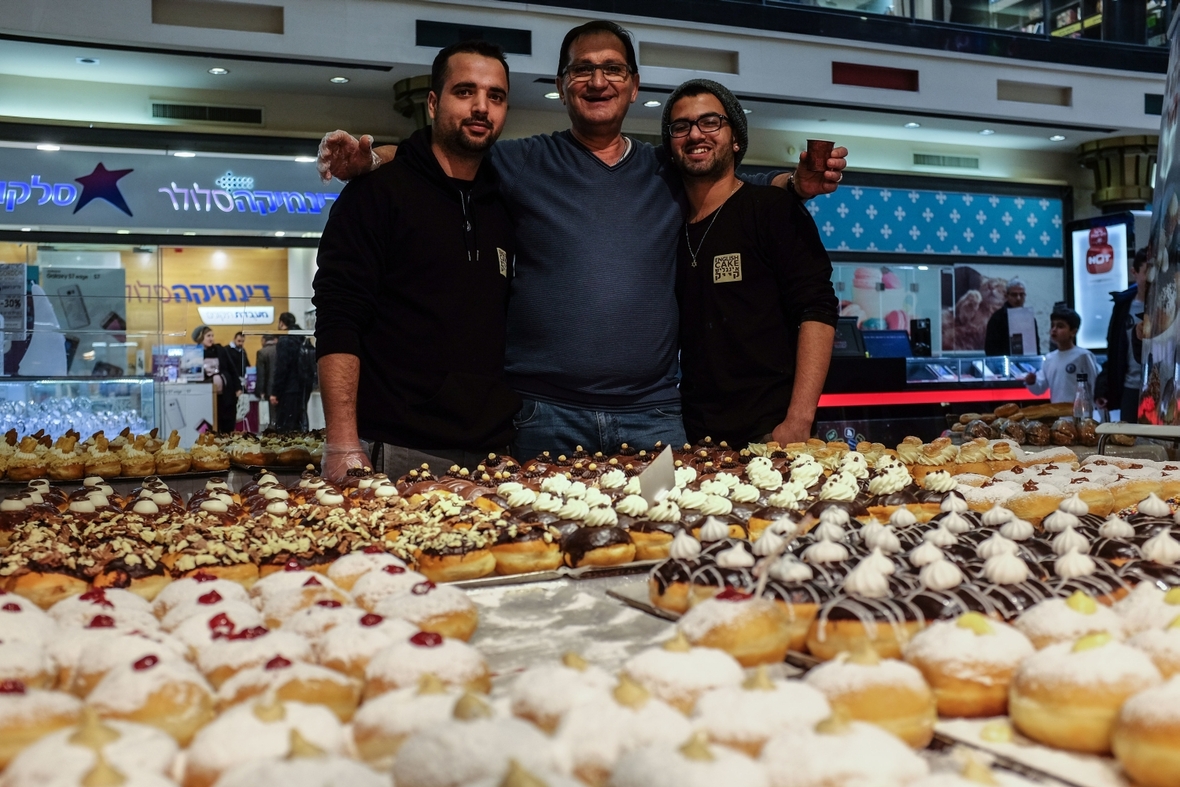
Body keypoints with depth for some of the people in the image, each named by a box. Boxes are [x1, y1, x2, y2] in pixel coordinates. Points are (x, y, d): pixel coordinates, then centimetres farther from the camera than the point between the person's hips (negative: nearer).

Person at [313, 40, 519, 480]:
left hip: (495, 455, 5)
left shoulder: (508, 207, 12)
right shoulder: (377, 191, -3)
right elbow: (338, 323, -10)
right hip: (401, 455, -5)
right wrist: (343, 445, -18)